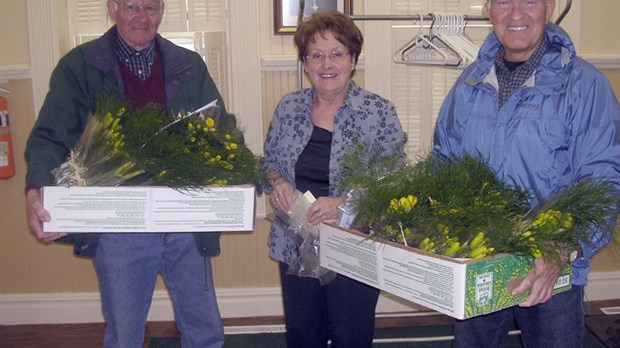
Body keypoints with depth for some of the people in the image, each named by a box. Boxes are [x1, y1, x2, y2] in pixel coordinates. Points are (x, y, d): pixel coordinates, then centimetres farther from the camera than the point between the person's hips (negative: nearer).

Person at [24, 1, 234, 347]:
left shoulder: (190, 66, 7)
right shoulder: (79, 67, -1)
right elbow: (50, 137, -11)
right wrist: (37, 192, -31)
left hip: (186, 226, 2)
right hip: (118, 230, -2)